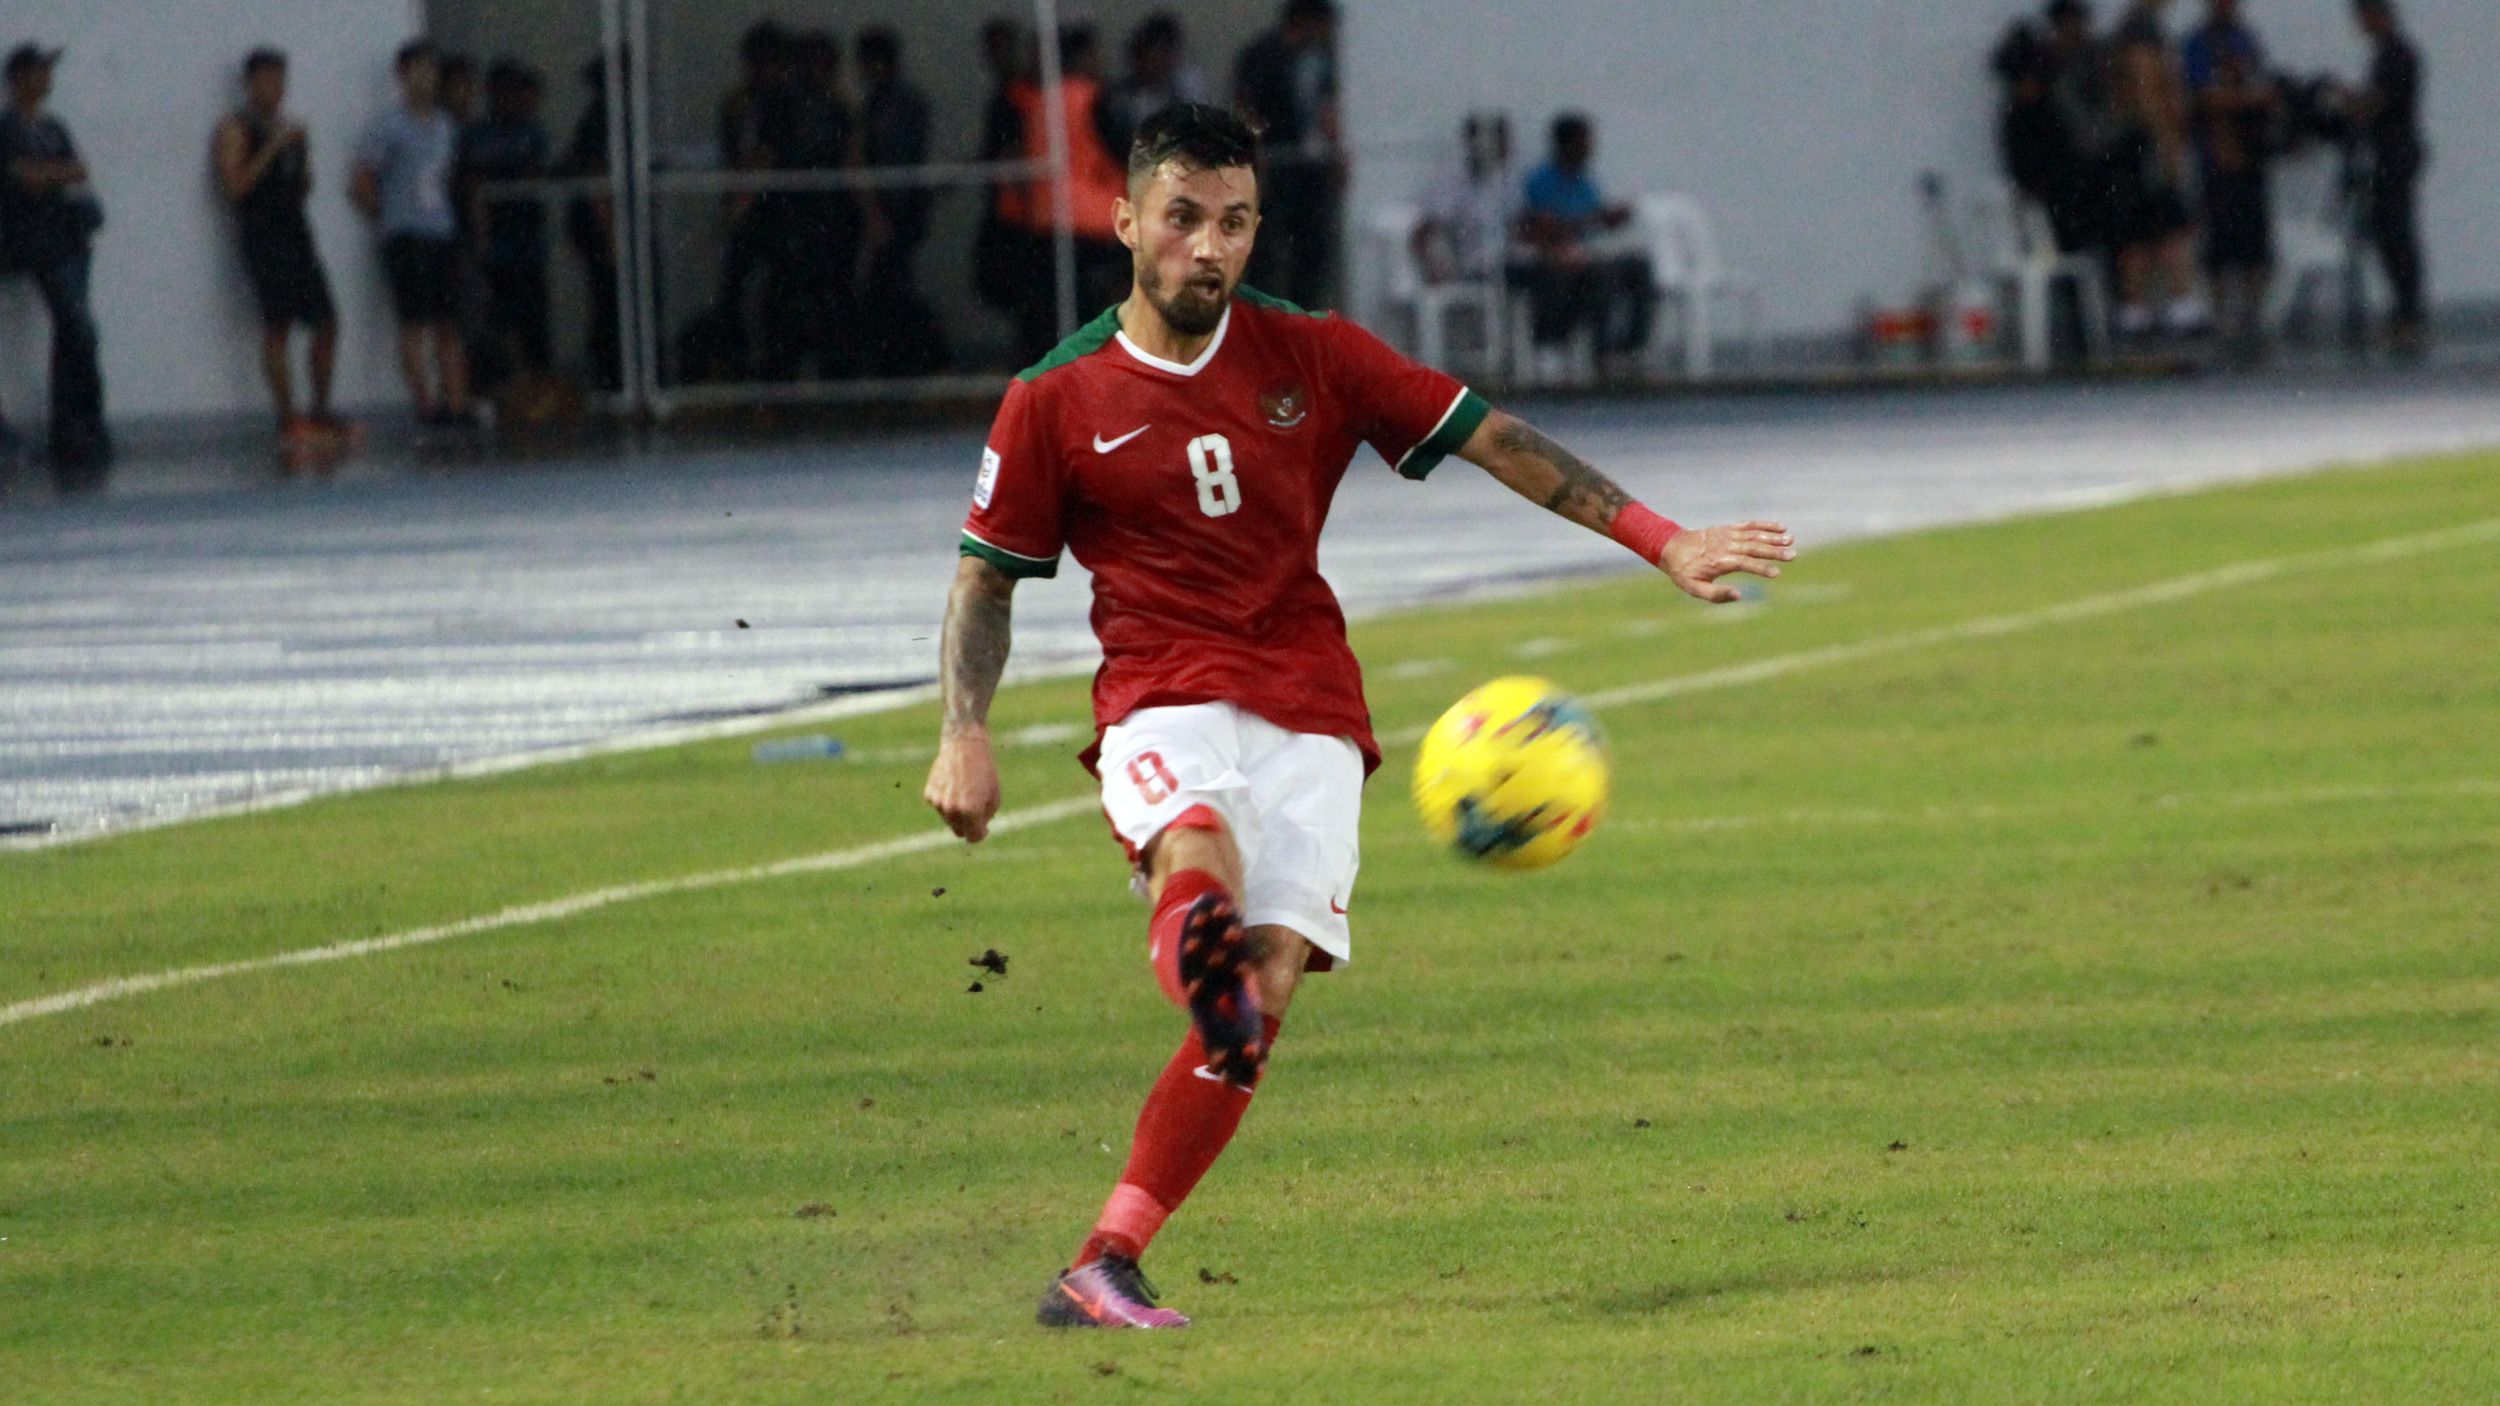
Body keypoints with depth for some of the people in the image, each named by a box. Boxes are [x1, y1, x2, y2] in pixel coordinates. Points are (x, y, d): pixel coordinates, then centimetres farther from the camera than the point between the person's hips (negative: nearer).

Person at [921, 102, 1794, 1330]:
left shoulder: (1314, 357, 6)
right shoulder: (1055, 400, 4)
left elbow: (1492, 439, 7)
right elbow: (985, 580, 12)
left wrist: (1660, 542, 2)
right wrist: (964, 737, -2)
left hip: (1308, 718, 1)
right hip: (1161, 706, -1)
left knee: (1265, 988, -15)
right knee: (1201, 860, -36)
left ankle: (1102, 1270, -14)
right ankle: (1202, 970, -69)